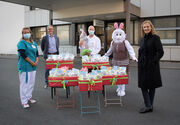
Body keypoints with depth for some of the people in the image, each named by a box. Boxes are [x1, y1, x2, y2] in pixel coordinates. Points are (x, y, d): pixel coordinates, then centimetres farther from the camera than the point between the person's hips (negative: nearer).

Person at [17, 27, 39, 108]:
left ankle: (29, 97, 32)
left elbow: (36, 53, 16)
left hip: (33, 67, 7)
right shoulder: (21, 43, -8)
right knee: (24, 83, -1)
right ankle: (24, 101, 9)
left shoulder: (34, 43, 13)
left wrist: (36, 61, -3)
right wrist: (32, 62, -15)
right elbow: (23, 54, -17)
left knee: (31, 83, 15)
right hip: (25, 67, -7)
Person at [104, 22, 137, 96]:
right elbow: (110, 51, 21)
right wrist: (104, 56, 24)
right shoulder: (112, 43, 7)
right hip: (115, 62, 4)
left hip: (124, 62, -3)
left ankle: (122, 90, 9)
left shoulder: (125, 42, -6)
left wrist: (133, 57, -29)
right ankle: (119, 88, 24)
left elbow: (130, 50, -15)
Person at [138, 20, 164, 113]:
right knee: (143, 85, 4)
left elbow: (160, 52, -12)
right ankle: (148, 106, 12)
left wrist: (154, 61, -15)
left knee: (152, 86, 5)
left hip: (152, 66, -6)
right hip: (143, 66, 6)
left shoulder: (155, 38, -7)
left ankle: (149, 106, 13)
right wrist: (139, 62, 9)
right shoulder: (142, 39, 12)